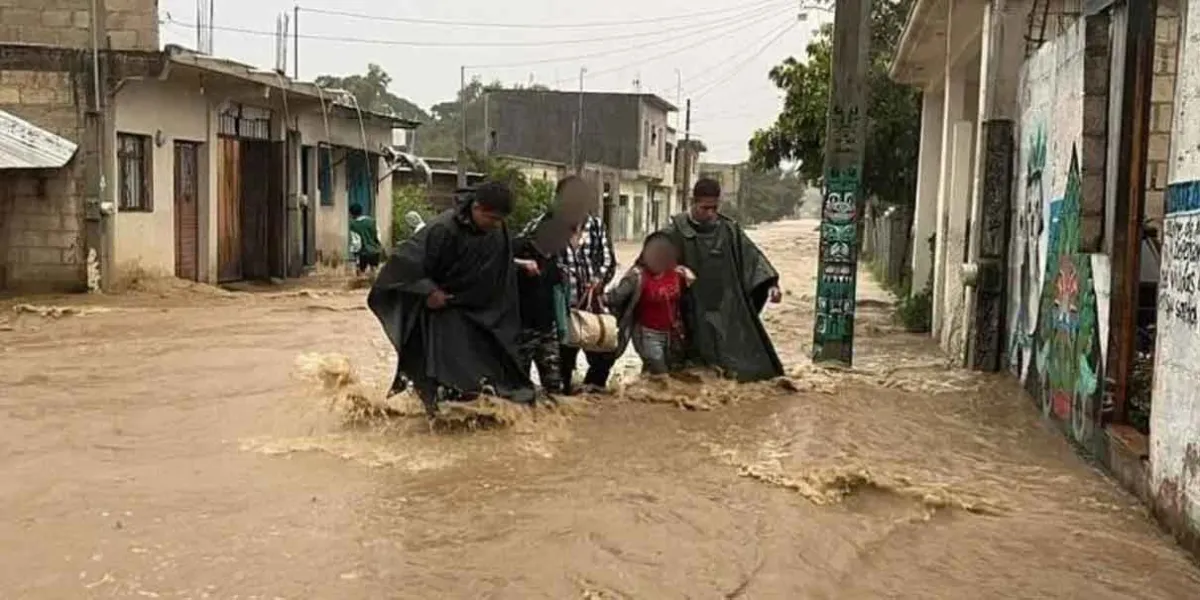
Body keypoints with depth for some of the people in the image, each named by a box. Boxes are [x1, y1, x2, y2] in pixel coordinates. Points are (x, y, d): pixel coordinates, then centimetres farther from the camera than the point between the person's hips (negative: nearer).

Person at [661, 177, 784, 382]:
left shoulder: (729, 229, 5)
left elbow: (753, 256, 2)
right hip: (693, 313, -2)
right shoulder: (676, 230, -3)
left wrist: (771, 283, -12)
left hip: (727, 309, 2)